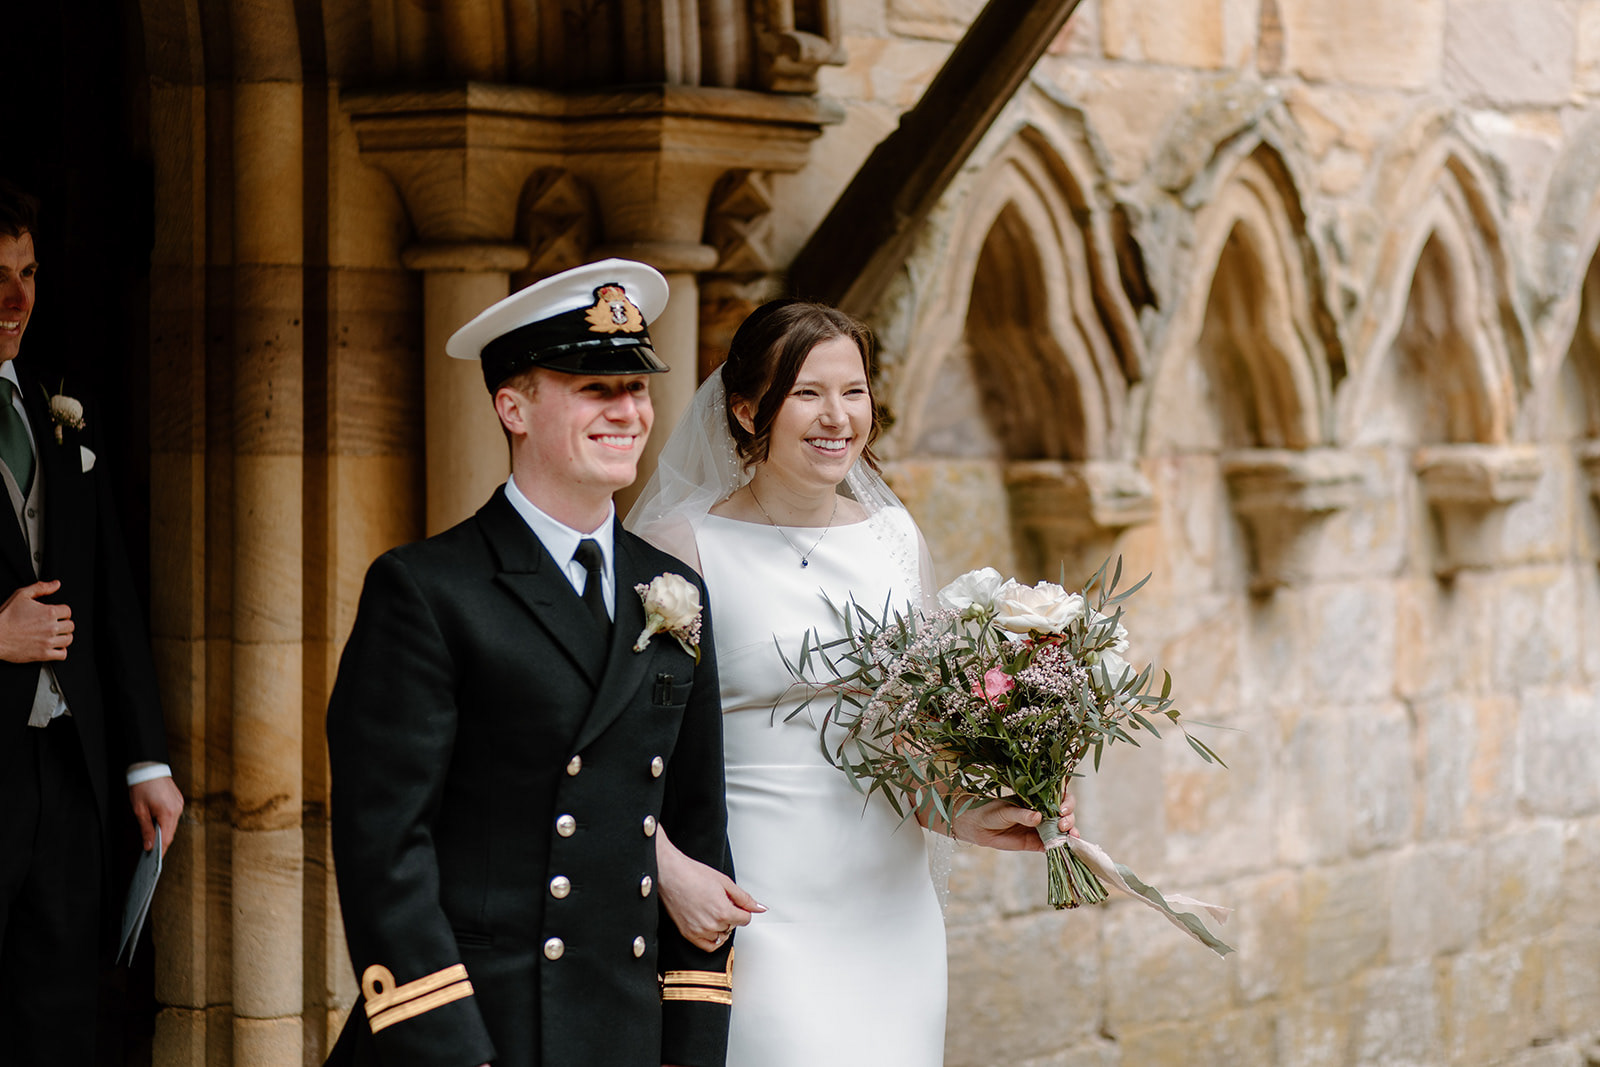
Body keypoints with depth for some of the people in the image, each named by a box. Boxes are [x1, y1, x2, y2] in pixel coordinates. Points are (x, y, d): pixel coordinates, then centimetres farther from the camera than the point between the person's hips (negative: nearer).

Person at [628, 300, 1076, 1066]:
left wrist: (968, 817, 2)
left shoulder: (896, 536, 10)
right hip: (760, 914, -5)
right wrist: (670, 871, -22)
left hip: (891, 913, 5)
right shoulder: (687, 544, -6)